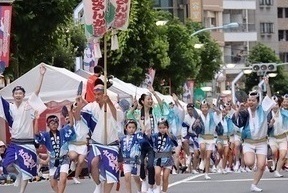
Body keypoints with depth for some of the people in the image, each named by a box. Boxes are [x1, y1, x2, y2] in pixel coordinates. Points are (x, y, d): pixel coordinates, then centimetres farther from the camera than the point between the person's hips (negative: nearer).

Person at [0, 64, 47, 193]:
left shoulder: (28, 105, -2)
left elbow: (37, 92, -10)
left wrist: (41, 75, -20)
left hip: (27, 142, -2)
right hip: (14, 142, 2)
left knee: (25, 169, -1)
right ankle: (19, 174, 24)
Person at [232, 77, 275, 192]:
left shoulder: (262, 109, -3)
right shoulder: (245, 112, -3)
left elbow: (269, 97, -9)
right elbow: (235, 121, -14)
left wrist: (267, 85, -21)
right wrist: (238, 110, -27)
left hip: (261, 142, 1)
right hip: (249, 142, -1)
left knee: (261, 165, -7)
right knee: (249, 163, -21)